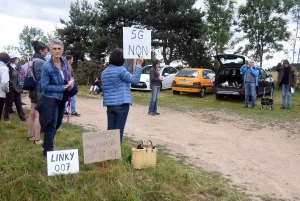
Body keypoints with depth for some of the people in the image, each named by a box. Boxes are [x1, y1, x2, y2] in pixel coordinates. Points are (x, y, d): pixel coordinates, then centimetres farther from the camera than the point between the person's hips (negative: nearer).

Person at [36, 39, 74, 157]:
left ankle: (47, 145, 38)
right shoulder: (47, 66, -20)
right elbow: (44, 86, -19)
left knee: (57, 124, 18)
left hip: (61, 98, 7)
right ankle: (48, 151, 15)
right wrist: (64, 87, -19)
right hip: (51, 99, -7)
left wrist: (70, 81, -5)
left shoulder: (64, 61, -1)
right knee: (51, 126, -1)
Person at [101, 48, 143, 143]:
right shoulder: (120, 70, -12)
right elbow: (135, 80, -12)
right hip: (121, 104, -6)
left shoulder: (104, 72, 11)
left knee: (110, 129, 11)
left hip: (109, 105, 6)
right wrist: (139, 65, -9)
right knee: (119, 129, 0)